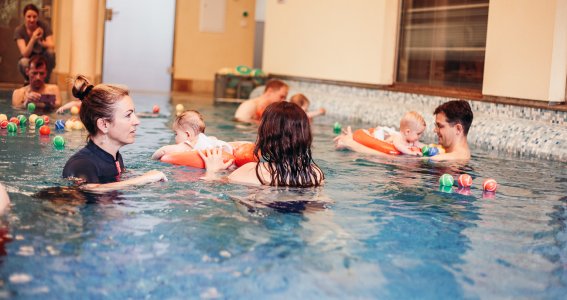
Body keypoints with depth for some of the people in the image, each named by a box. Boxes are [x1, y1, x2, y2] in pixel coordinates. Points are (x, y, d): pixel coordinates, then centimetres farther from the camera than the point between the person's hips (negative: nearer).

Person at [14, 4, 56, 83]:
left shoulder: (44, 26, -13)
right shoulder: (19, 30, -14)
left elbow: (52, 46, -23)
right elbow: (25, 54, -24)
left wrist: (41, 42, -44)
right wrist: (33, 39, -40)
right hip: (30, 61, -1)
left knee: (50, 51, -31)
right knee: (24, 62, -35)